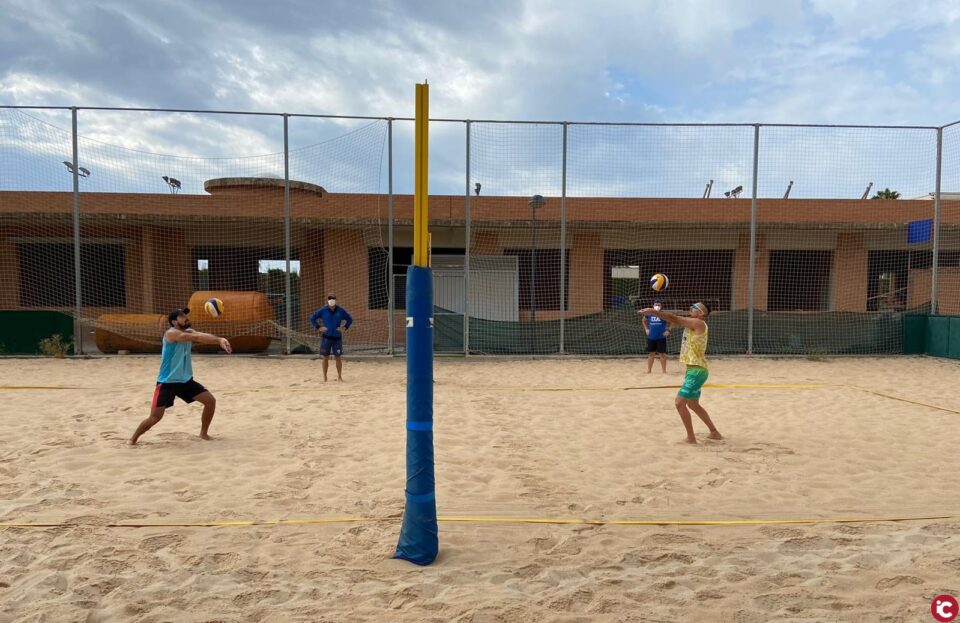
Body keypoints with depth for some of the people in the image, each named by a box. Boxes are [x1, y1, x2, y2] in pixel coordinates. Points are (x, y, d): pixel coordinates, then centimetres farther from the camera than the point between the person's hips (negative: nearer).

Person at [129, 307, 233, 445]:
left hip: (186, 380, 7)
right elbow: (197, 337, -32)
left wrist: (219, 339, -37)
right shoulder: (171, 333, -18)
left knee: (211, 400, -1)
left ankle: (204, 433, 16)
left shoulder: (189, 332, 4)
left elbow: (203, 336, -16)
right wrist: (219, 340, -40)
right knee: (155, 417, -7)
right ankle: (133, 438, 19)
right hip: (167, 383, -7)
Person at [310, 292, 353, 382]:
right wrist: (318, 328, -3)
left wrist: (344, 327, -2)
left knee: (338, 358, 3)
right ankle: (325, 378, 10)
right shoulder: (323, 310, 0)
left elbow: (350, 319, 11)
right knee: (325, 358, 3)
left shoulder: (341, 310, 2)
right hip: (326, 337, 0)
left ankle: (339, 376, 13)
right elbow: (312, 318, 7)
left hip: (337, 338, 0)